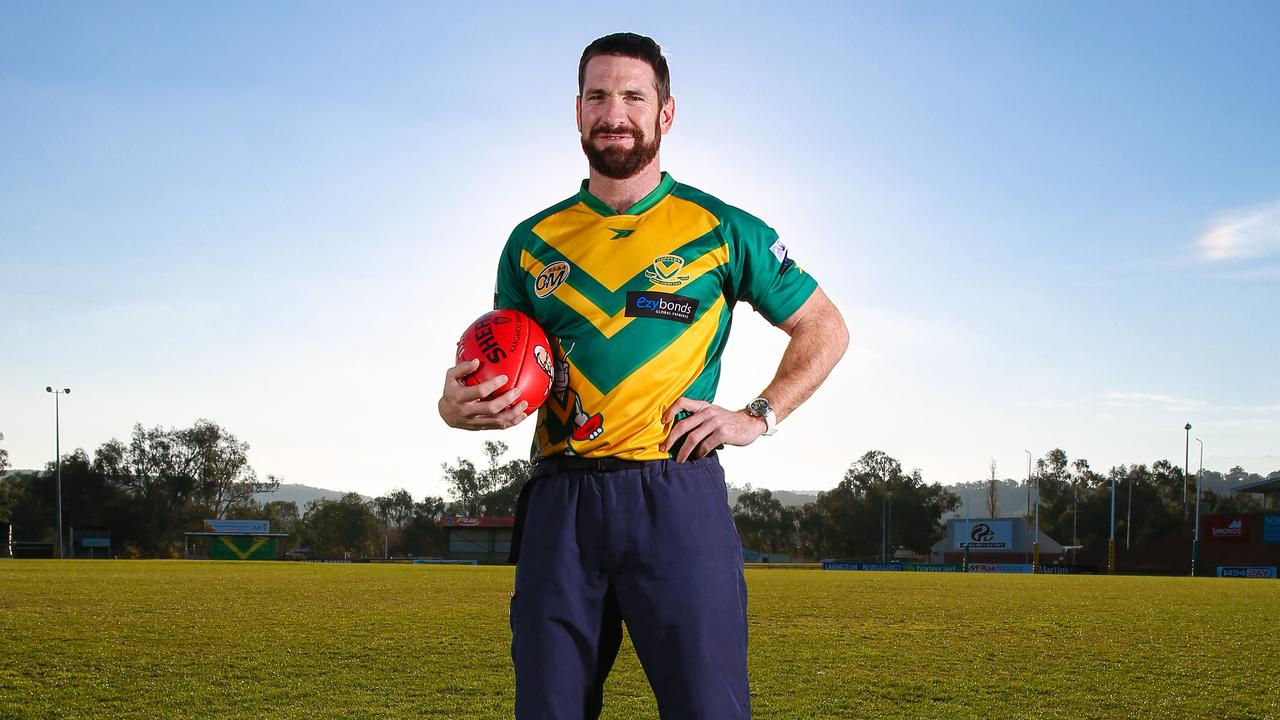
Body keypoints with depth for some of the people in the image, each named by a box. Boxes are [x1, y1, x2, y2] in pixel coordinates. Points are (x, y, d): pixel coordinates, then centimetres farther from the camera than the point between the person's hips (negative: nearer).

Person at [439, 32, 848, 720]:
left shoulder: (720, 230, 6)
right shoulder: (534, 242, 14)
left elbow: (824, 329, 13)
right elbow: (500, 375, 18)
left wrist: (758, 416, 1)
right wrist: (459, 404, -5)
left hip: (675, 499, -2)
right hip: (561, 501, 3)